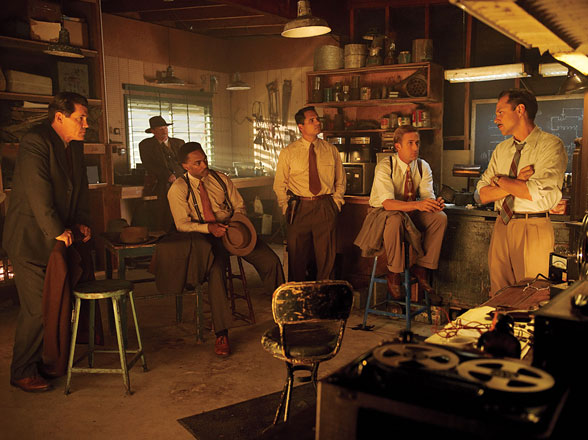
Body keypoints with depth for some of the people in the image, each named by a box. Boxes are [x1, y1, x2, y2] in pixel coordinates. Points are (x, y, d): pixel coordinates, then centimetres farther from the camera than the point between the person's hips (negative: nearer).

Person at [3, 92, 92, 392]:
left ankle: (42, 361, 26)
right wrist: (57, 232, -22)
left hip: (60, 236, 8)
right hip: (30, 241, -8)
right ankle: (22, 373, 12)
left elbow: (80, 187, 18)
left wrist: (81, 222, 7)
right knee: (37, 308, -4)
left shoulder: (74, 146, 10)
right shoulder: (35, 142, -16)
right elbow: (38, 192, -23)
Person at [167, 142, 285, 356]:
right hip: (206, 236, -3)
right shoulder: (178, 189, -2)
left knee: (271, 261, -14)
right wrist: (209, 227, -23)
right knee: (216, 272, -33)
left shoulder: (221, 179, 10)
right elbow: (182, 224, -6)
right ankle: (221, 334, -23)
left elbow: (239, 206, 12)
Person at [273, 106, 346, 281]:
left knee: (327, 257, 4)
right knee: (297, 258, 3)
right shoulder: (288, 152, 3)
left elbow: (340, 181, 15)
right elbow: (279, 185, 6)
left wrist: (336, 203, 3)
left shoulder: (331, 150, 8)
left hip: (326, 208, 1)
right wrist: (286, 208, -3)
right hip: (299, 208, -1)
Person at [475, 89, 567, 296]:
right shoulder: (501, 149, 12)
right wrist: (516, 184, -11)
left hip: (533, 229, -6)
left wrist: (501, 181, -8)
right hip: (501, 227, 6)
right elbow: (481, 195, 5)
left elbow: (542, 194, -21)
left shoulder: (551, 145, -7)